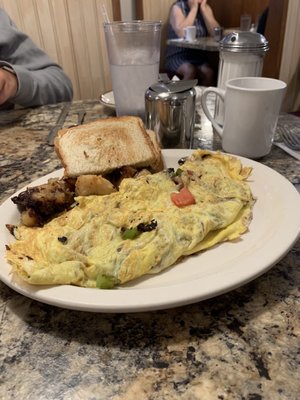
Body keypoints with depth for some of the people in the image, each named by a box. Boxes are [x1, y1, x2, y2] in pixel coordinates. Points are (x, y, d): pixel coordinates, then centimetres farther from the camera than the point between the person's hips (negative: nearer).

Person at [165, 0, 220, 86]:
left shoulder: (206, 8, 6)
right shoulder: (177, 7, -6)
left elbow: (216, 33, -8)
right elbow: (182, 34, -23)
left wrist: (203, 8, -9)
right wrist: (194, 8, -15)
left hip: (198, 55, 4)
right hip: (177, 55, -3)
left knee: (209, 72, -25)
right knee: (190, 71, -32)